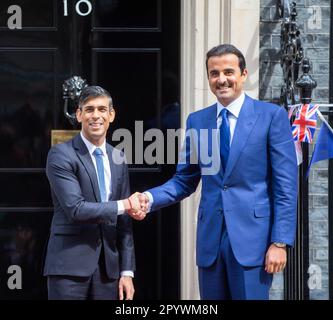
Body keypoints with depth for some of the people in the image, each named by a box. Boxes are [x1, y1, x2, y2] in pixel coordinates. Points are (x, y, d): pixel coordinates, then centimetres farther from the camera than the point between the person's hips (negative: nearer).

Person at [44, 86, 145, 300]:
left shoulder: (117, 158, 12)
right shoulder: (61, 155, -5)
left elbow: (123, 221, 12)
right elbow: (75, 209, -16)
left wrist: (127, 271, 7)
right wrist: (122, 205, -9)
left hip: (109, 266, 5)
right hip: (70, 264, -5)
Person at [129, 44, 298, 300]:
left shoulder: (272, 116, -2)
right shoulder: (197, 121, 11)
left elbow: (286, 185, -5)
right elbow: (184, 181, 15)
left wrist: (280, 242, -11)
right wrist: (149, 198, -4)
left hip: (252, 238, -4)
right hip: (210, 239, 4)